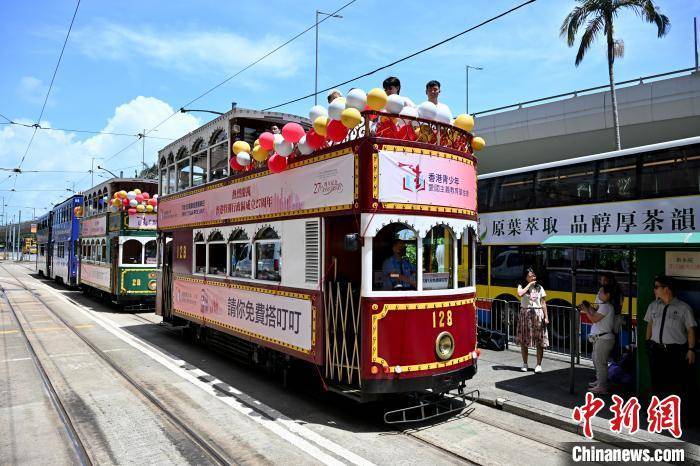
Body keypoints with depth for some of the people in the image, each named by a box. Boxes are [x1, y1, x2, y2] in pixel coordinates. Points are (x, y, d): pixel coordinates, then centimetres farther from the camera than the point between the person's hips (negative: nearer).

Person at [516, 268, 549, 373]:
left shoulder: (539, 288, 8)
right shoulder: (521, 286, 3)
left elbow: (543, 303, 6)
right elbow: (520, 294, -21)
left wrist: (546, 317, 0)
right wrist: (529, 284, -14)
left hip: (538, 315, 1)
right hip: (525, 314, -1)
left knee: (540, 342, -1)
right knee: (523, 341, 4)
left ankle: (539, 365, 7)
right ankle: (525, 364, 17)